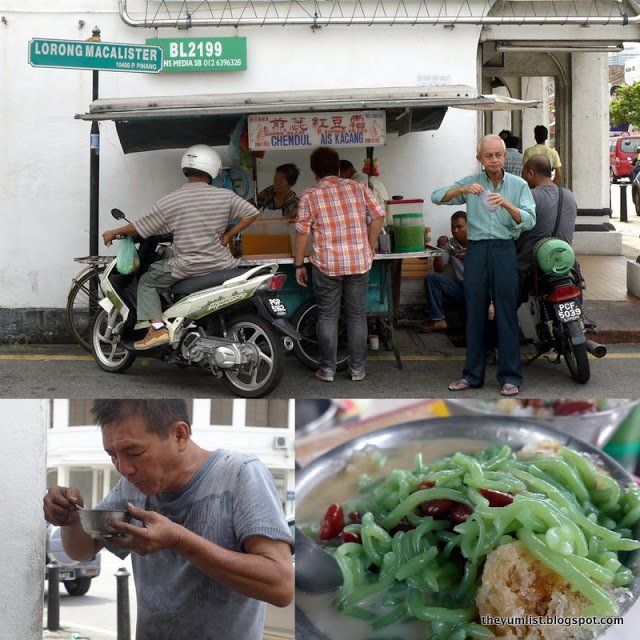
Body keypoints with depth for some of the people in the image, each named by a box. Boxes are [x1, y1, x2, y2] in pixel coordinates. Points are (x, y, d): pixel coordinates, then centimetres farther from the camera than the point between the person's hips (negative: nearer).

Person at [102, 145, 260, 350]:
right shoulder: (225, 196, -2)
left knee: (147, 281, 15)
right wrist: (228, 235, 8)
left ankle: (157, 327, -4)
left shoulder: (169, 202, -5)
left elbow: (142, 228, 2)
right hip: (220, 263, 2)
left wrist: (114, 232, 19)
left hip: (186, 267, -2)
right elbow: (252, 213, 1)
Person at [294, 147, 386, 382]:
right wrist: (369, 246, 13)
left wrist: (299, 265, 5)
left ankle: (327, 369, 14)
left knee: (327, 316, 10)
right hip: (359, 263, 2)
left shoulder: (309, 196, -1)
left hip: (326, 265, -2)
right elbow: (378, 215, 3)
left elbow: (302, 233, -4)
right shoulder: (358, 187, 5)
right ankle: (357, 369, 15)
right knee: (357, 315, 11)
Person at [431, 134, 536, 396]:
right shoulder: (471, 183, 8)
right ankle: (473, 374, 14)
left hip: (504, 249, -2)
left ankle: (510, 376, 2)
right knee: (474, 313, 6)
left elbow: (529, 220, -6)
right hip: (476, 249, 2)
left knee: (506, 313, -3)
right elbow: (437, 197, -1)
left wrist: (507, 205, -23)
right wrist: (462, 190, -18)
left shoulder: (518, 185, 4)